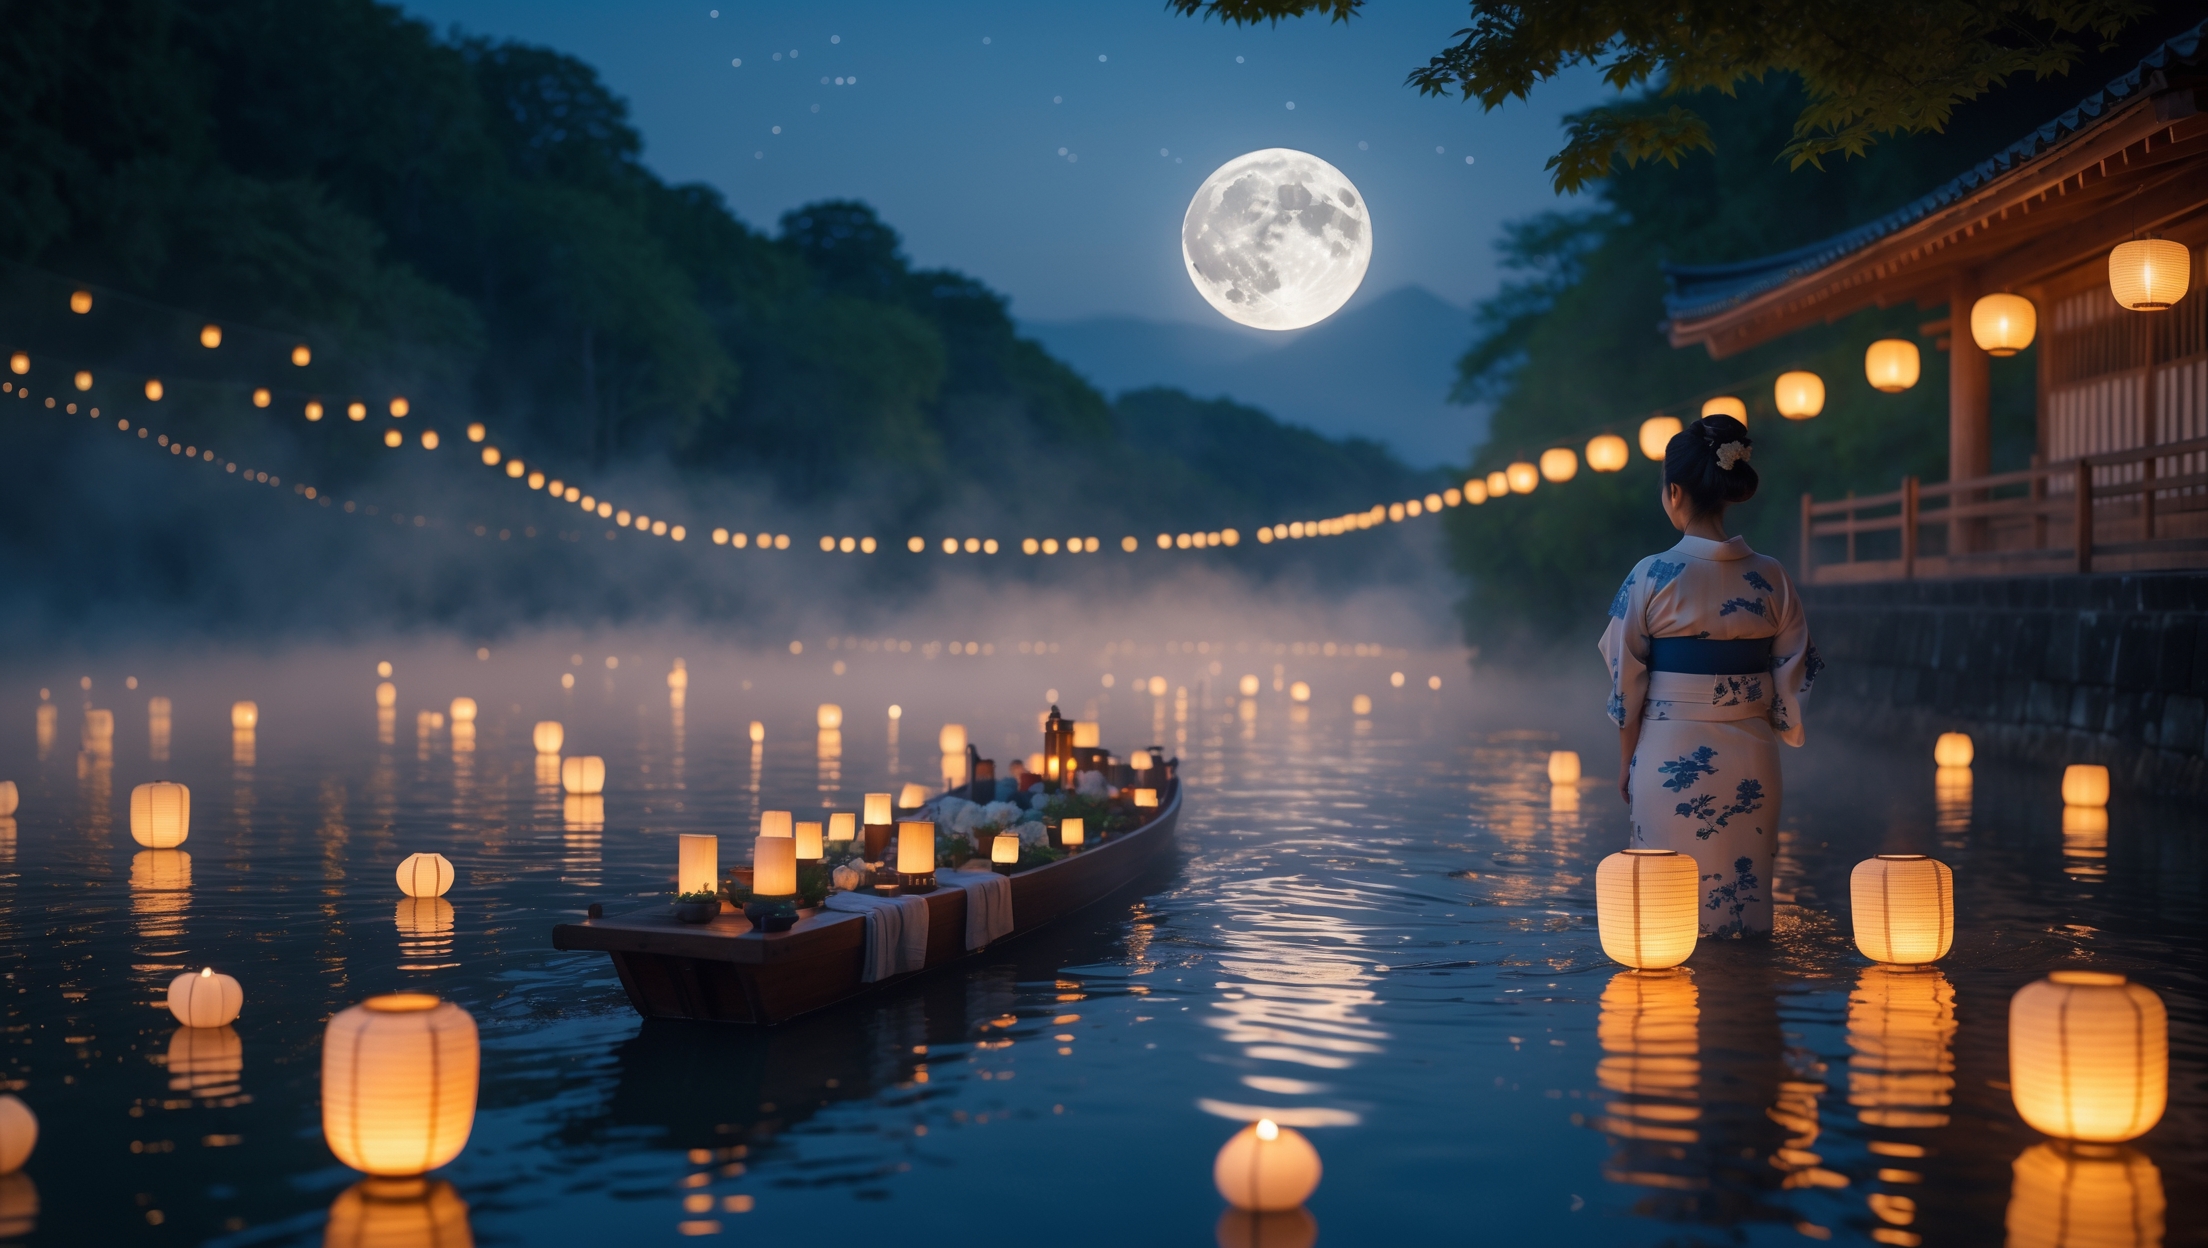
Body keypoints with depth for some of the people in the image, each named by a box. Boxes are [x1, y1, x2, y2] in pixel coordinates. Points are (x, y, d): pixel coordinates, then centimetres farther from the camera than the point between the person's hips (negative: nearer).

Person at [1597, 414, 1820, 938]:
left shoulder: (1653, 576, -10)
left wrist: (1626, 761, 6)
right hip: (1752, 763, 3)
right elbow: (1792, 681, 4)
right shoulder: (1771, 577, -1)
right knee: (1746, 898, 13)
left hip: (1670, 758, -3)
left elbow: (1628, 681, -5)